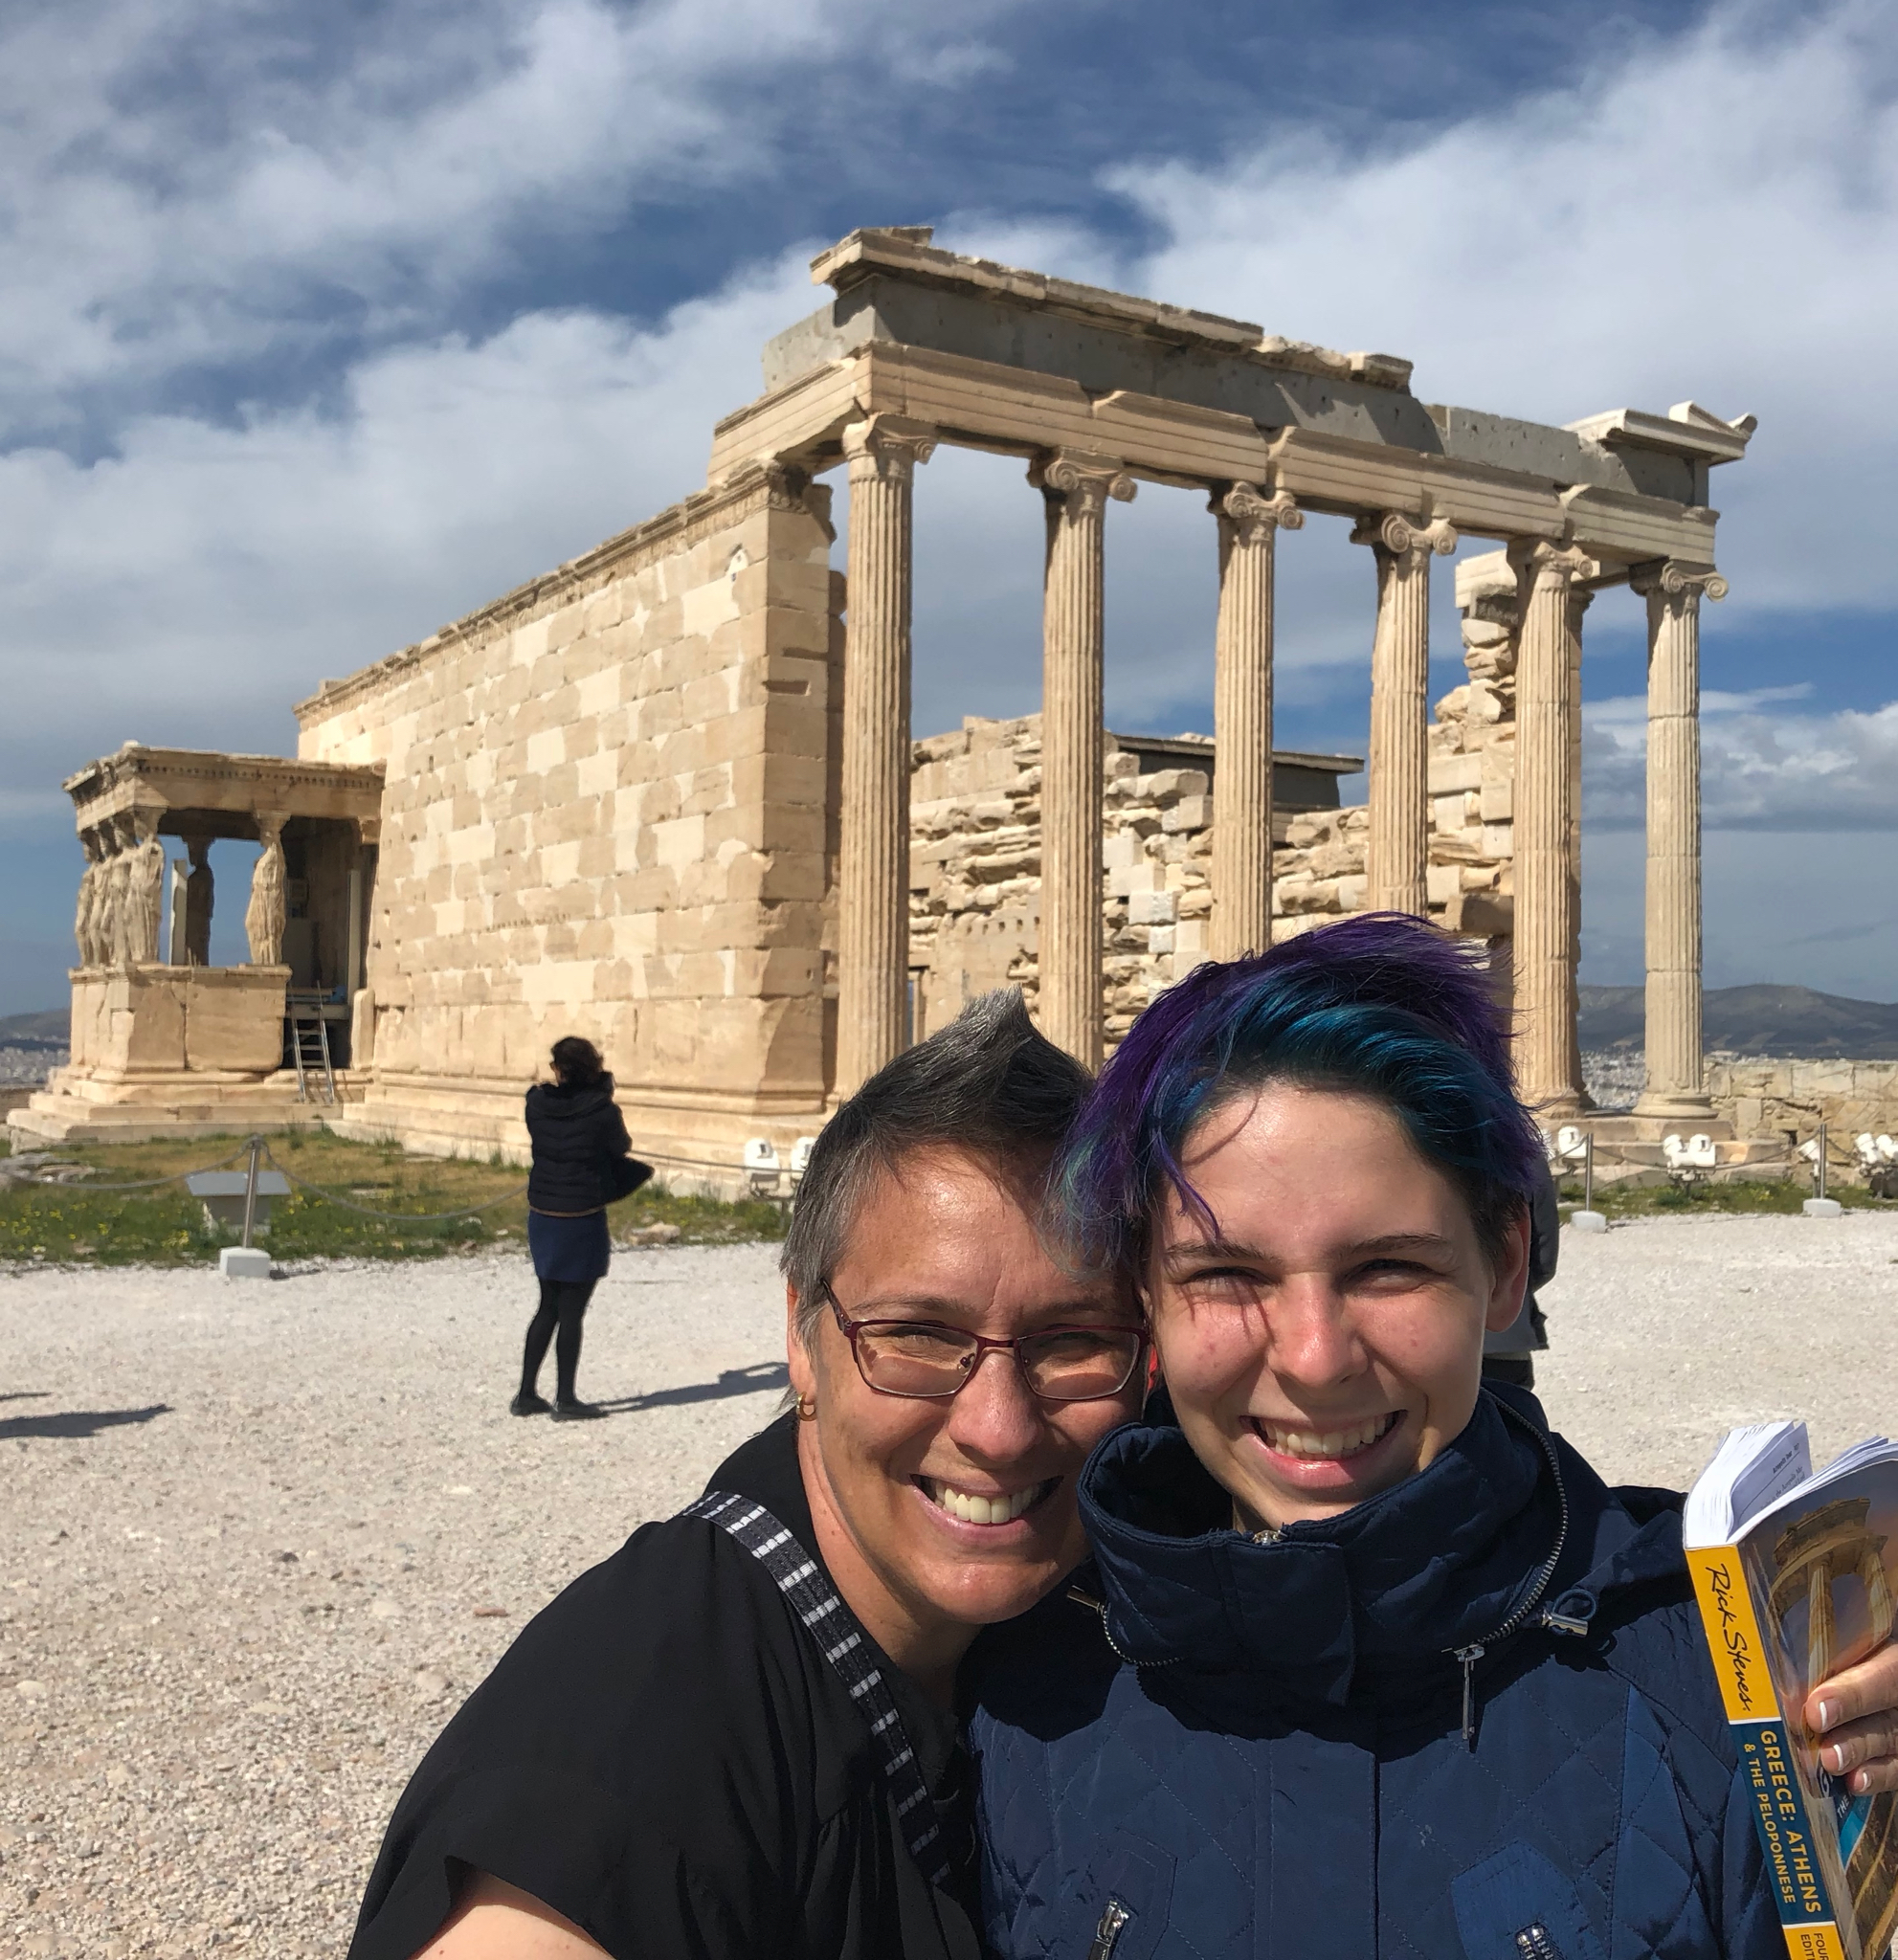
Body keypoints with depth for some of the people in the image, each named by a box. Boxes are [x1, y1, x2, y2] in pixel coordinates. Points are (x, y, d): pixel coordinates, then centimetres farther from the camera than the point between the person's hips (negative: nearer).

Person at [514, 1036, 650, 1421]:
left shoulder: (537, 1103, -5)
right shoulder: (602, 1111, -15)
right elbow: (622, 1147, 4)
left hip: (542, 1216, 5)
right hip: (583, 1221, -5)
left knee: (548, 1307, 18)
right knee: (571, 1312, 5)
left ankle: (526, 1394, 21)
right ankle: (566, 1399, 11)